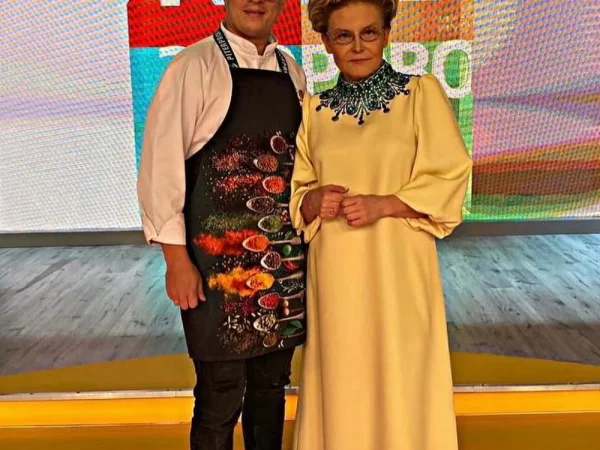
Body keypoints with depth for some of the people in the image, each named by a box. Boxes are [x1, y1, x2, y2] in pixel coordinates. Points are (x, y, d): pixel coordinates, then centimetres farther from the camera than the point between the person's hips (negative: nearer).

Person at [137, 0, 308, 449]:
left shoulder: (293, 73, 11)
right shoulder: (196, 66, -6)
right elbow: (160, 163, -10)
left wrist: (308, 231, 10)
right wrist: (176, 258, -12)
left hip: (285, 259, 5)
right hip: (220, 261, -5)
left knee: (272, 385, 16)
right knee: (221, 397, 4)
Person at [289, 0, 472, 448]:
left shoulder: (422, 92, -1)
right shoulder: (313, 108, 10)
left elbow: (449, 179, -4)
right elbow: (298, 188, 13)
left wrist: (383, 204, -17)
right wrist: (314, 200, -9)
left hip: (397, 268, -3)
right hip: (335, 272, 3)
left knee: (398, 381, 5)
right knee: (341, 384, 10)